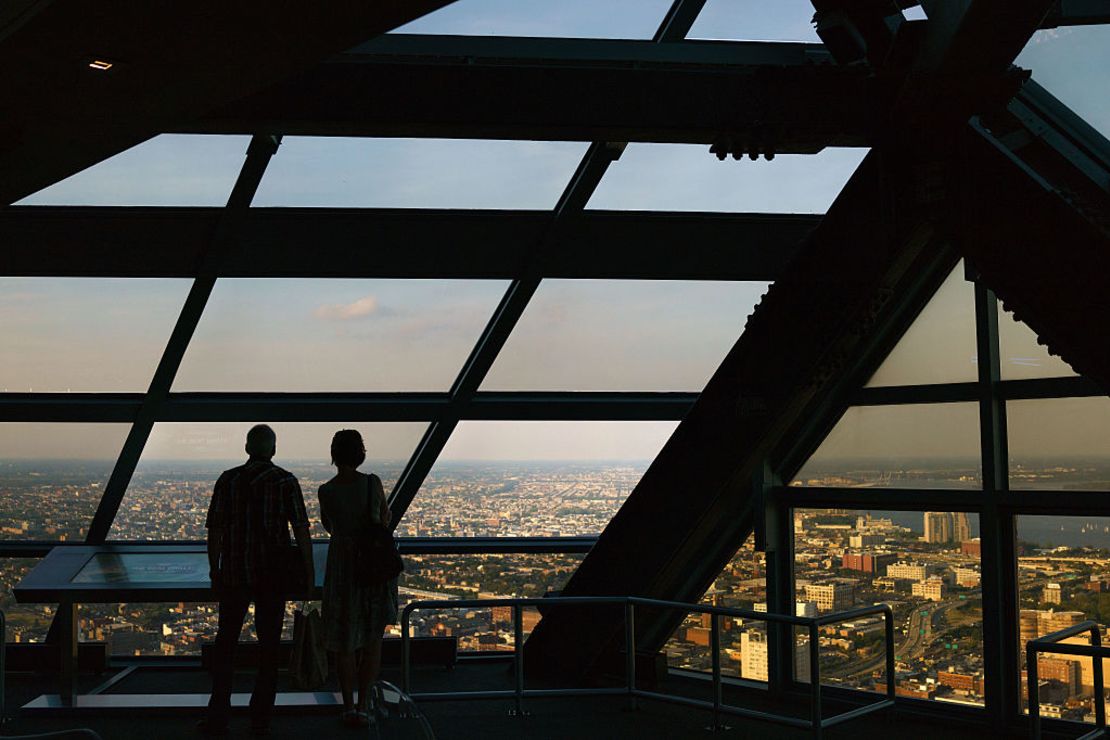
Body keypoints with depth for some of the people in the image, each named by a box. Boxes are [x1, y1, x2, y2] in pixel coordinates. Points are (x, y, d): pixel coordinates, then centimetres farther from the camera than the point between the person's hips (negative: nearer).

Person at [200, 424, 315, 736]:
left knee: (225, 643, 14)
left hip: (235, 573, 1)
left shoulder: (228, 480, -1)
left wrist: (214, 573, 7)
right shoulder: (285, 481, -6)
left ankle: (218, 717, 10)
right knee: (269, 646, 9)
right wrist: (309, 569, 1)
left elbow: (215, 531, -2)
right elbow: (301, 529, -9)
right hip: (273, 575, -1)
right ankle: (261, 719, 9)